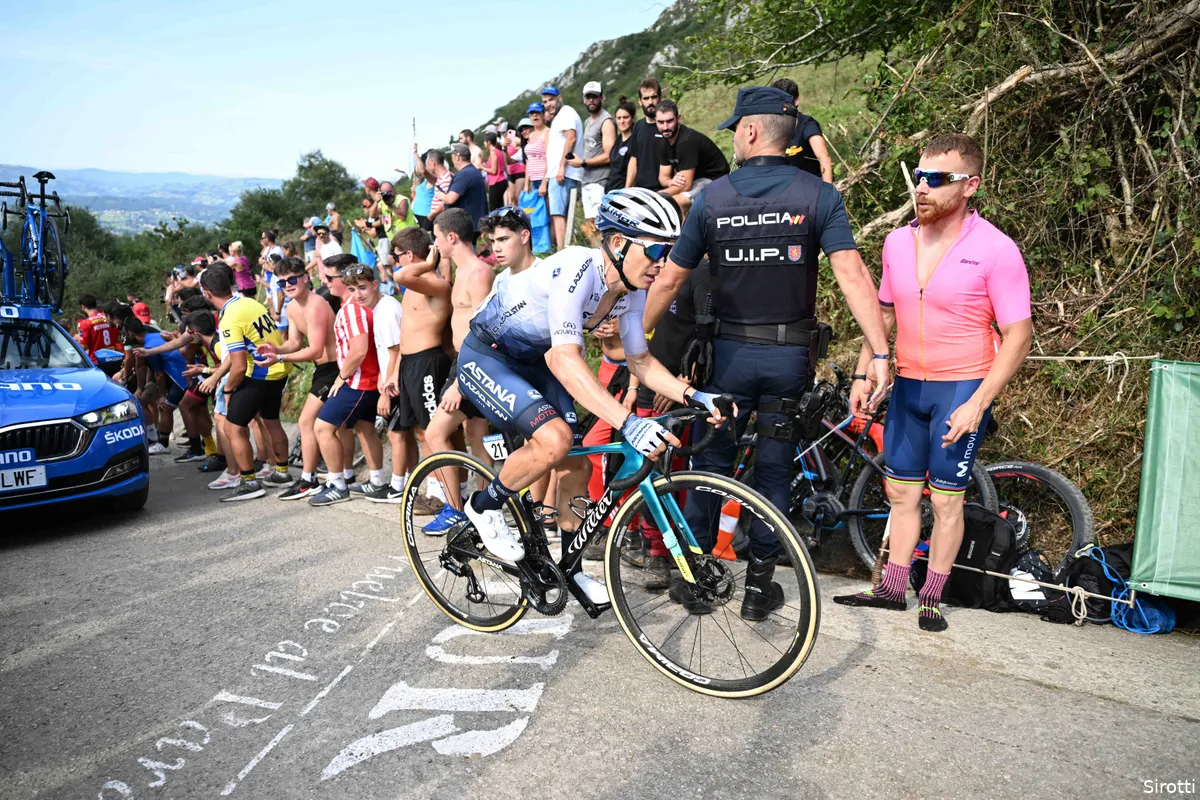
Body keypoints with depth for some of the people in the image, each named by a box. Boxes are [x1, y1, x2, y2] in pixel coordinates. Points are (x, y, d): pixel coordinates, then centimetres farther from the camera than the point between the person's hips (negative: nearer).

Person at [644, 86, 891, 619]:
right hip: (791, 355, 0)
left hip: (731, 353, 0)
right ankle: (759, 586, 21)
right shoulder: (818, 195, -5)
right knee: (774, 469, 12)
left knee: (711, 464, 13)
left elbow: (670, 279, 0)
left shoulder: (712, 198, -3)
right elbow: (852, 275, -16)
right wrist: (880, 354, -16)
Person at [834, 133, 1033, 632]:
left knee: (945, 498, 4)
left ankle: (931, 598, 20)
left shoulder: (996, 250, -14)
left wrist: (977, 404, -19)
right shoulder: (897, 242, 2)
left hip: (962, 389, -5)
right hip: (908, 386, 5)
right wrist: (863, 375, 6)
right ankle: (892, 588, 25)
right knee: (901, 492, 12)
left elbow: (1018, 335, -12)